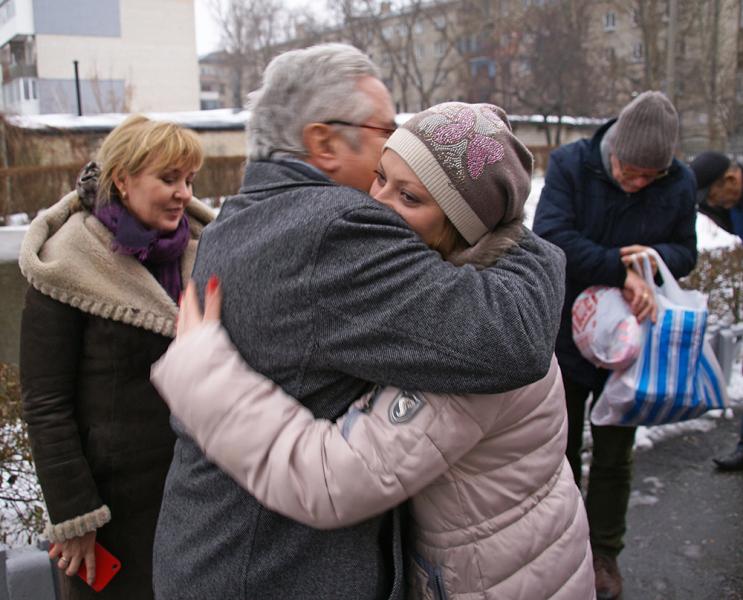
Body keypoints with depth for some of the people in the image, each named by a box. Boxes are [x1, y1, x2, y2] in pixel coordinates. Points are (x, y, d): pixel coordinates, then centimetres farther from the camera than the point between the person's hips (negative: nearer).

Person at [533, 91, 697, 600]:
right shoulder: (570, 164, -17)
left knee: (614, 456, 13)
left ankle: (604, 553, 34)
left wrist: (658, 254, -20)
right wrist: (623, 271, -33)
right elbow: (551, 234, -29)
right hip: (566, 334, -1)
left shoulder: (680, 183, -9)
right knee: (562, 447, 15)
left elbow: (687, 251, 4)